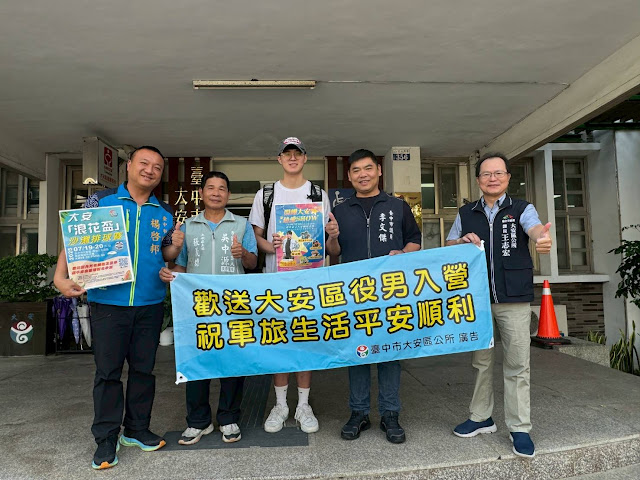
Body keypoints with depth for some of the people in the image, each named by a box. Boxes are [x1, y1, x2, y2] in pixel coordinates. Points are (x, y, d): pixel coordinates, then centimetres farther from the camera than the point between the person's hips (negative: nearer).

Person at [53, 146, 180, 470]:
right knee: (107, 370, 4)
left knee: (143, 368, 11)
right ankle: (106, 438, 18)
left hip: (151, 303, 3)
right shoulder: (101, 201, 1)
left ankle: (137, 429, 27)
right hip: (108, 301, -3)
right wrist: (61, 277, -16)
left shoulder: (165, 213, 10)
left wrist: (175, 247, -7)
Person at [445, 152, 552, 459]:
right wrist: (463, 242, -9)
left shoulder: (521, 209, 2)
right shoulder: (466, 214, 9)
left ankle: (519, 428, 17)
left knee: (517, 365, 3)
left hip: (514, 299, -2)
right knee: (481, 360, 14)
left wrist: (542, 238, -44)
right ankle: (481, 418, 29)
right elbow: (448, 247, 14)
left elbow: (535, 228, -19)